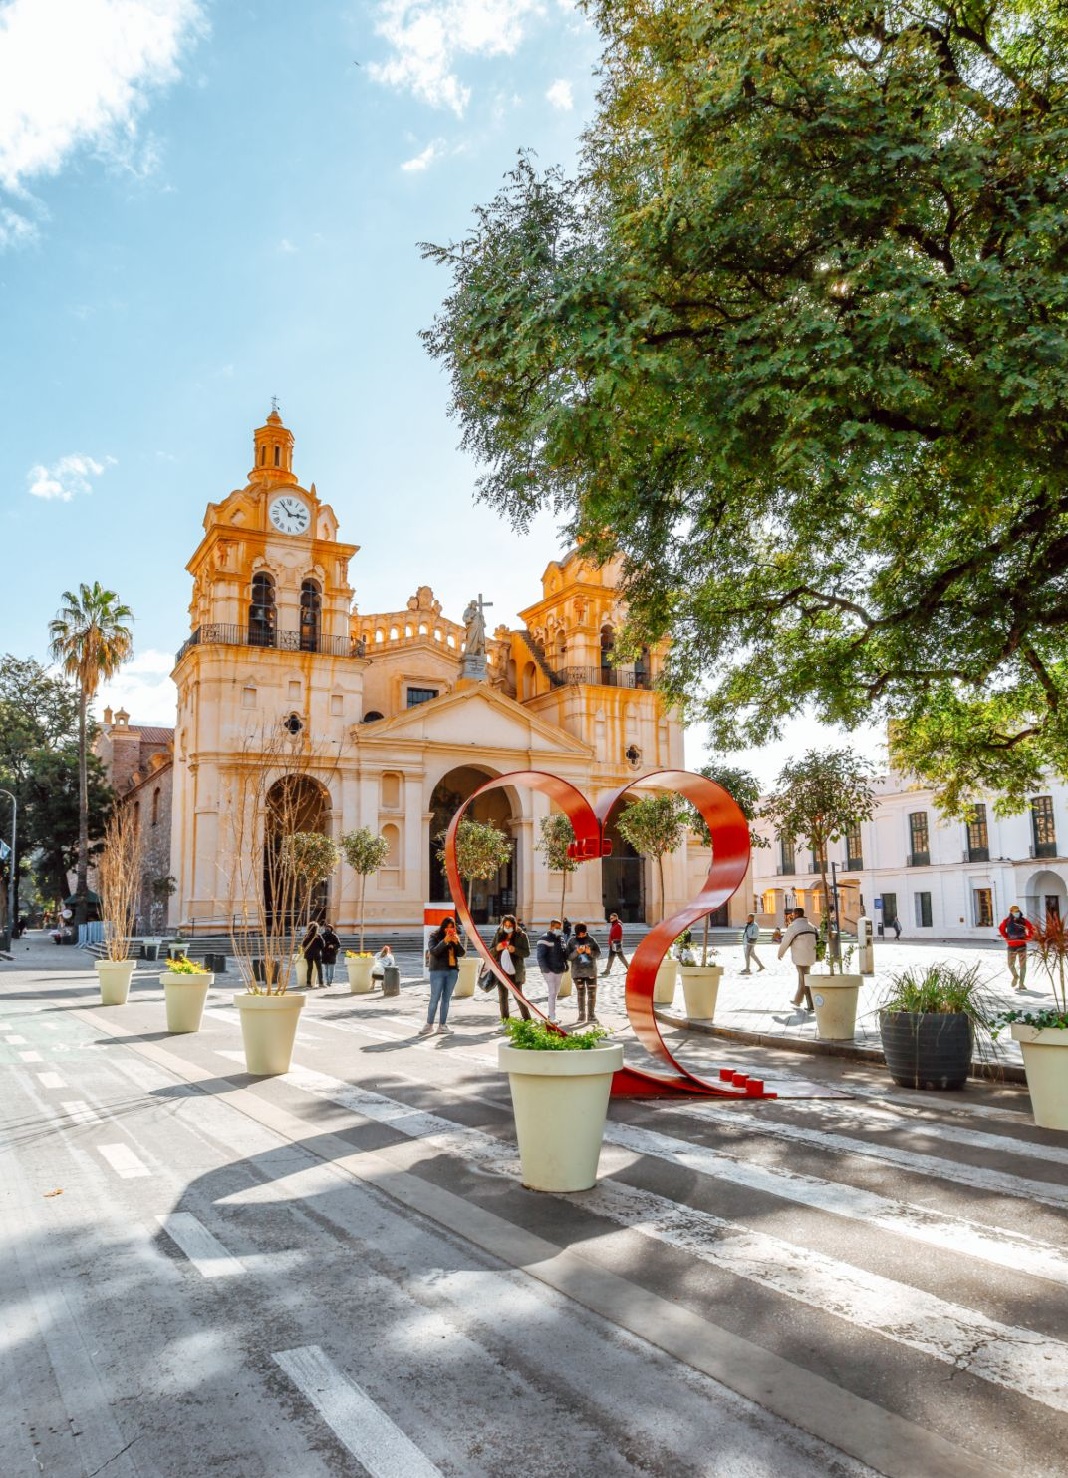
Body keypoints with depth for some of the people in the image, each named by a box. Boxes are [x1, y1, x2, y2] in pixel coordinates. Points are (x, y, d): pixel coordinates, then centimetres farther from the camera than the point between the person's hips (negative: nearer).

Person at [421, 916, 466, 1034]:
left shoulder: (455, 938, 11)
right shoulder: (435, 937, -2)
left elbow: (462, 953, 4)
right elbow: (433, 951, -16)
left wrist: (457, 942, -12)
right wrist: (445, 941, -24)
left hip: (453, 971, 5)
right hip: (438, 971, -4)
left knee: (446, 999, 7)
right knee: (435, 999, -5)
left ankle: (442, 1025, 12)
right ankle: (429, 1025, 2)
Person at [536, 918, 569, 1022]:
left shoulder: (561, 938, 14)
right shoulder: (545, 939, -11)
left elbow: (564, 953, 22)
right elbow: (540, 956, -16)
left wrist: (565, 965, 11)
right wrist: (546, 969, -20)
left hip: (559, 970, 8)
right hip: (549, 971, -8)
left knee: (556, 992, 14)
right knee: (552, 992, -10)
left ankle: (551, 1015, 24)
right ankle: (552, 1017, -6)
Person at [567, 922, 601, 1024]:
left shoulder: (591, 940, 0)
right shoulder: (571, 941, -2)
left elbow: (598, 954, 2)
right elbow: (568, 957, -4)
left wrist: (590, 952, -19)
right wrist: (577, 952, -21)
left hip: (591, 971, 0)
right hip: (577, 971, 0)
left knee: (592, 993, -1)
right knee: (580, 993, 9)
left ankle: (591, 1014, 7)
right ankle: (581, 1014, 18)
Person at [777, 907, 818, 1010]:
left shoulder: (793, 926, -10)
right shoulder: (810, 926, 11)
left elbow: (785, 942, -4)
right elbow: (816, 939, 13)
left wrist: (780, 954, 12)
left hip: (800, 958, -7)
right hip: (810, 957, 7)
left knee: (805, 981, -3)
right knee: (802, 979, 19)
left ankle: (811, 1005, -5)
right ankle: (797, 1000, 32)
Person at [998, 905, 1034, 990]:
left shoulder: (1023, 921, -6)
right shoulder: (1006, 921, -4)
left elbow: (1031, 929, 7)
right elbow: (1001, 928, 14)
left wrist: (1028, 937, -2)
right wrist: (1006, 937, 6)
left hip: (1022, 945, -1)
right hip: (1011, 946, 1)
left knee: (1022, 965, 0)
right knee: (1011, 964, 4)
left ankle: (1021, 984, 7)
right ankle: (1015, 976, 35)